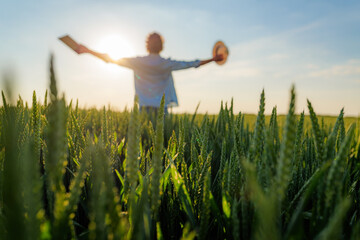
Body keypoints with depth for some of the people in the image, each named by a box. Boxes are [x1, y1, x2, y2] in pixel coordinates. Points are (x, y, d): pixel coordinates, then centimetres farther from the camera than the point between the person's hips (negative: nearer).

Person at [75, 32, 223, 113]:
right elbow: (189, 64, 11)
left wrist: (87, 50, 14)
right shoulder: (167, 64, 2)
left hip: (144, 108, 1)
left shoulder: (138, 62, 2)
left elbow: (112, 59, 4)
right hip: (161, 108, 0)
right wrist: (213, 59, 23)